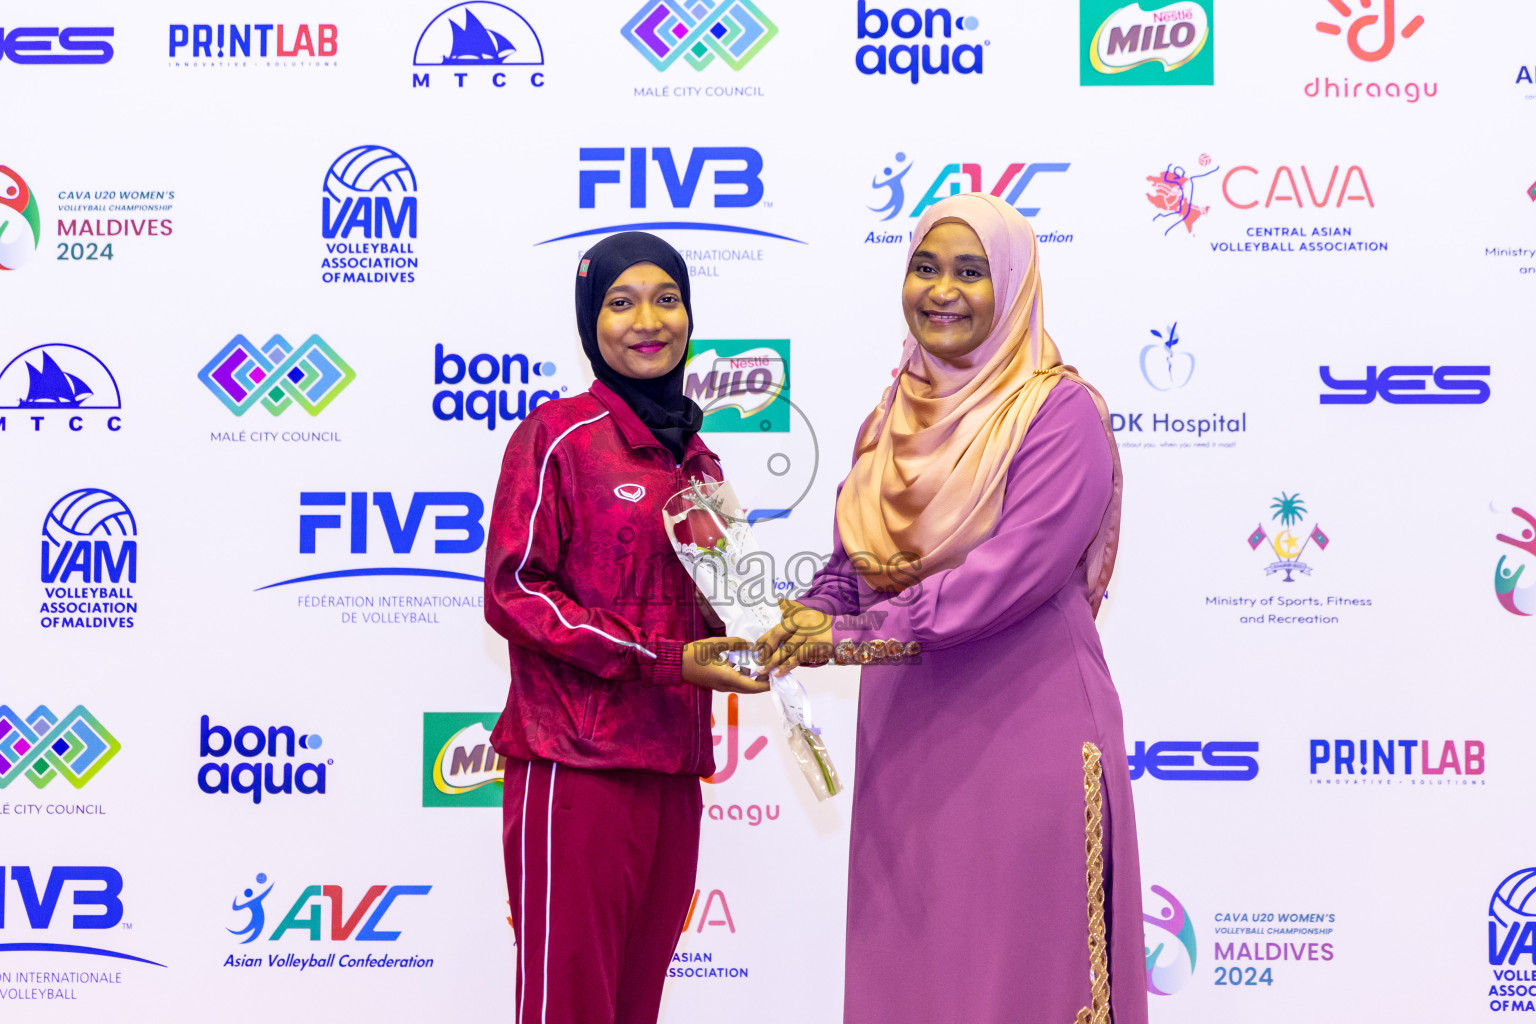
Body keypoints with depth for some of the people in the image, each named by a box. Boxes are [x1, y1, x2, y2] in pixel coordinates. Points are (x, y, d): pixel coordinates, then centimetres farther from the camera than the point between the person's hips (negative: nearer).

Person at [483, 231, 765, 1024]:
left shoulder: (696, 460, 18)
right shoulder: (559, 434, -3)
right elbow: (514, 591, -10)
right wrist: (664, 659, -14)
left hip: (672, 769, 6)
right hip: (575, 763, -6)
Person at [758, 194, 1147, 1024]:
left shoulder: (1059, 412, -7)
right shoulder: (892, 419, 13)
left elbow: (1018, 571, -18)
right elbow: (850, 566, 13)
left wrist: (857, 634, -19)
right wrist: (800, 623, -8)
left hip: (1026, 730, -6)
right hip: (906, 739, 6)